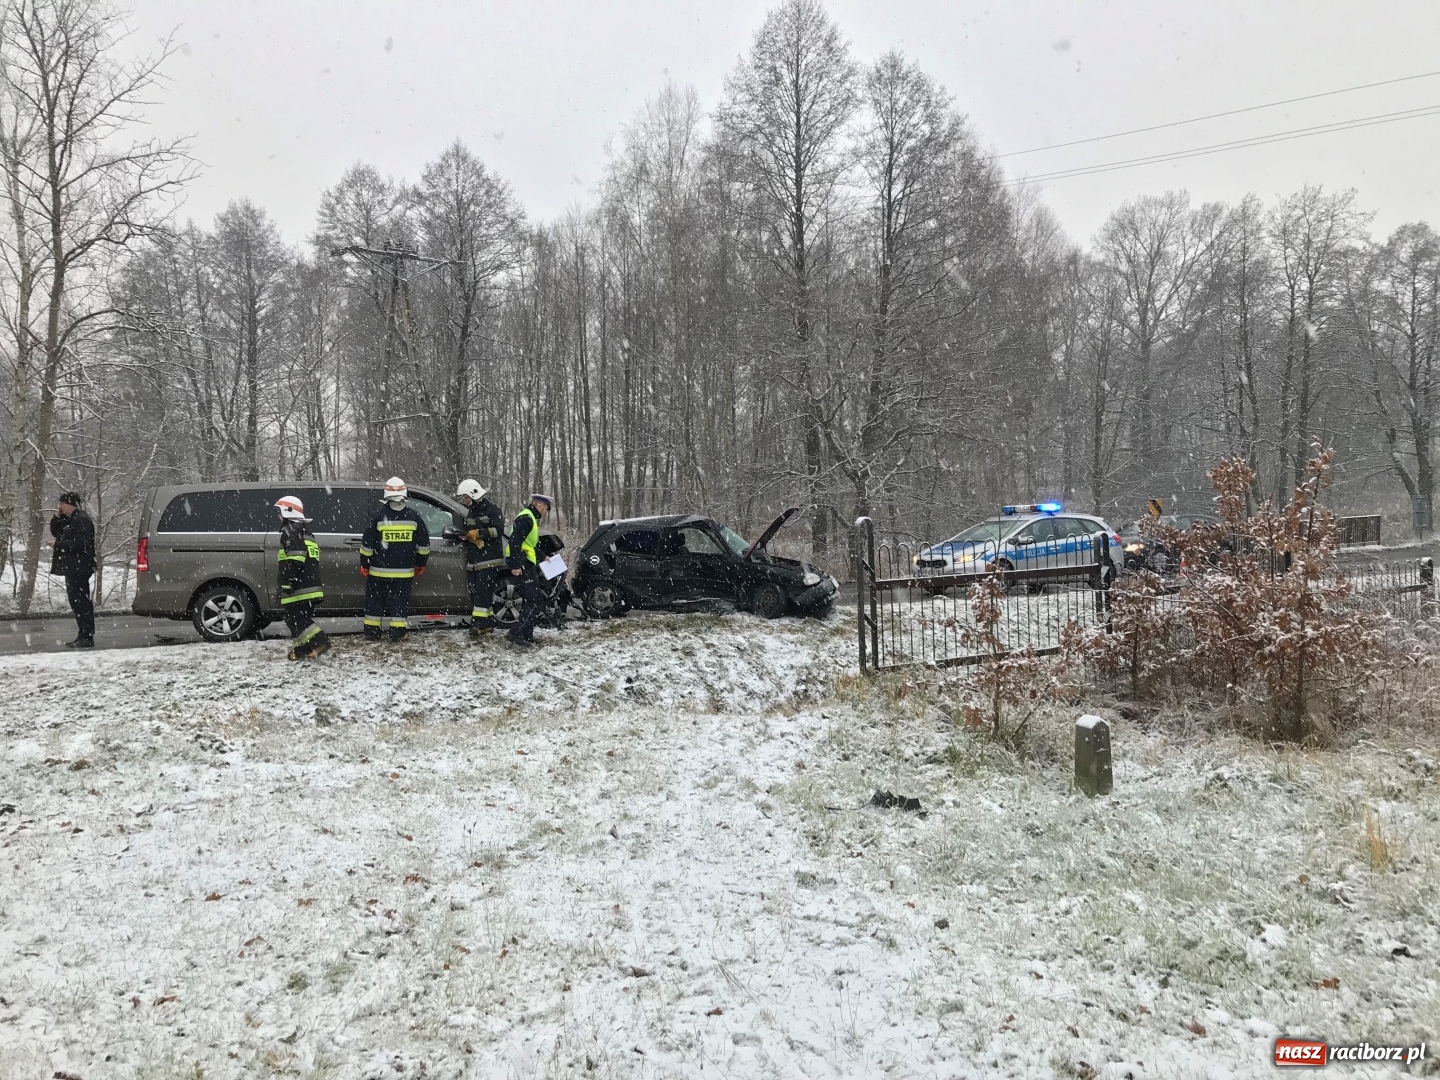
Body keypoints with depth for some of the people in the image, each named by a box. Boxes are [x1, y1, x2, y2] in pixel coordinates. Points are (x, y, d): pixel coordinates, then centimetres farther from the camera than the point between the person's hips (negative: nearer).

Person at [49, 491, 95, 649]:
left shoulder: (82, 520, -15)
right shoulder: (69, 519, 16)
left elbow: (81, 544, -22)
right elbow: (55, 531, 18)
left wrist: (58, 544, -17)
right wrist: (57, 517, 5)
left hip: (79, 568, -10)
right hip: (73, 567, 10)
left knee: (80, 601, -11)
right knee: (77, 601, 12)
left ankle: (87, 637, -10)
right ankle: (84, 636, 18)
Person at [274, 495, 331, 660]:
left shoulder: (290, 530, -8)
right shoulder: (305, 532, 23)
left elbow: (293, 560, -20)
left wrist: (287, 582, -22)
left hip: (298, 587, -10)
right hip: (310, 585, 10)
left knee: (295, 618, -8)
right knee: (302, 617, 14)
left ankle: (319, 642, -17)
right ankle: (302, 648, 15)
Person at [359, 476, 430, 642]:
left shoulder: (379, 516, -9)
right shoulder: (414, 517, -2)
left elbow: (367, 543, -5)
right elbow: (424, 543, 4)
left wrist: (364, 564, 7)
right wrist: (420, 564, 16)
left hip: (379, 570, -1)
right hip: (404, 571, 1)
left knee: (375, 600, 10)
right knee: (400, 600, 8)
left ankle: (372, 631, 14)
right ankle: (398, 632, 7)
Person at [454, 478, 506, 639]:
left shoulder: (493, 510, -5)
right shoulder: (470, 513, 22)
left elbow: (498, 529, -16)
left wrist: (477, 533, -16)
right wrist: (465, 535, 4)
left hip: (490, 560, -9)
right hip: (473, 560, 9)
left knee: (483, 591, -14)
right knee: (475, 592, 6)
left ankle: (478, 624, -17)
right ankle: (488, 622, 13)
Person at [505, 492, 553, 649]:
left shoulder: (531, 518, 21)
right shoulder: (526, 518, -13)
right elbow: (515, 541, -24)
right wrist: (515, 564, -28)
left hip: (526, 564, 11)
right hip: (521, 565, -11)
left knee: (531, 601, 14)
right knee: (534, 601, -12)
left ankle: (526, 635, 17)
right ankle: (516, 634, -13)